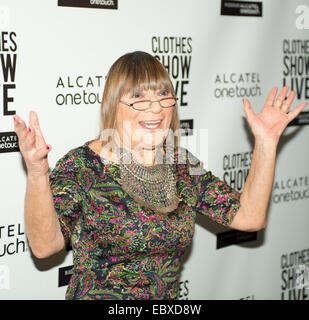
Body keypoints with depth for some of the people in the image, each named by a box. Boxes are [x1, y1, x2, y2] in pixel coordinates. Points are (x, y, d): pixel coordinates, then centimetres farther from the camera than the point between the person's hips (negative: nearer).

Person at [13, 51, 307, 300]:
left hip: (168, 299, 4)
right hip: (96, 296, -3)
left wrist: (266, 143, -4)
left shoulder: (184, 165, 6)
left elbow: (250, 217, 2)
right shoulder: (82, 165, -9)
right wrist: (37, 172, -36)